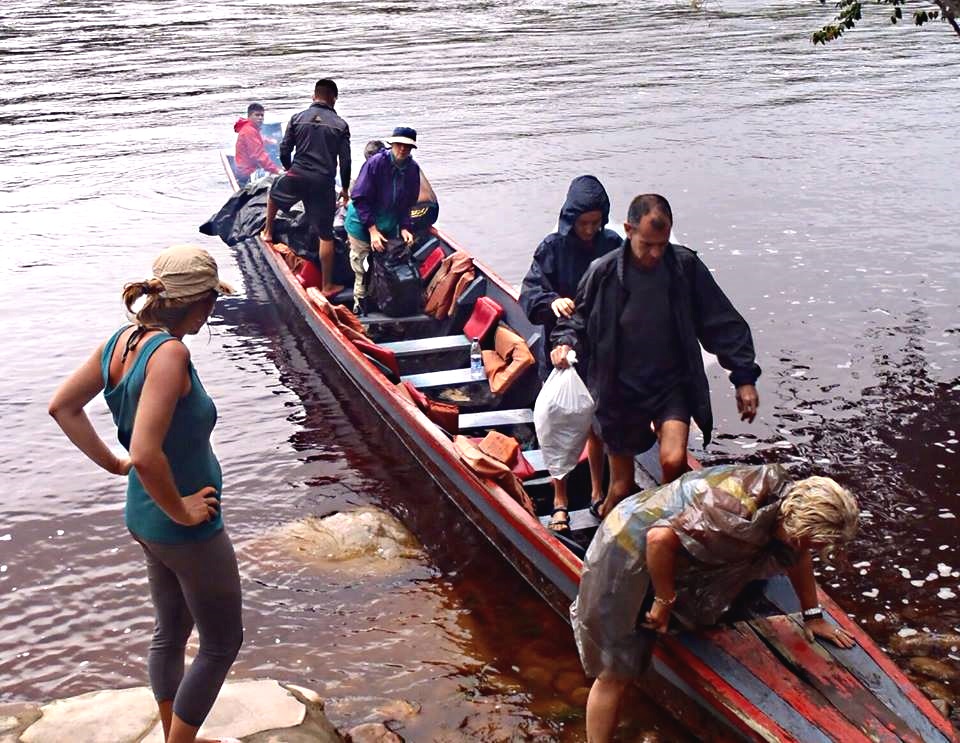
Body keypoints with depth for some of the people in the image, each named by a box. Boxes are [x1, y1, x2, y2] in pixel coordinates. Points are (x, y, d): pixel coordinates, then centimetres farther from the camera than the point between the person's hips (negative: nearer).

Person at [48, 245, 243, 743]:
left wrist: (111, 463, 11)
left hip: (145, 517, 9)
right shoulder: (170, 352, -28)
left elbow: (62, 406, 9)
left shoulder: (121, 341, -3)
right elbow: (146, 454, -36)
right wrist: (180, 511, -22)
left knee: (171, 632, 24)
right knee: (222, 644, 10)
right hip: (186, 530, -9)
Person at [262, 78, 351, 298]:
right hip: (324, 183, -1)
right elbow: (345, 161, 0)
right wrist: (345, 188, 13)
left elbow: (284, 151, 5)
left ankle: (267, 232, 47)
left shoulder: (298, 118, 3)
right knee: (325, 235, 5)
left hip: (297, 176, 1)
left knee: (274, 192, 37)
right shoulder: (340, 125, 1)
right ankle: (327, 286, 8)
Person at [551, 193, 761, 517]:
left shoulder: (685, 266, -7)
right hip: (621, 390, 0)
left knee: (673, 460, -24)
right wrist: (565, 342, -15)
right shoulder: (604, 272, -10)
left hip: (672, 384, 0)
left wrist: (744, 377, -2)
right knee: (621, 486, 8)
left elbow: (724, 323, 0)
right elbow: (579, 319, 6)